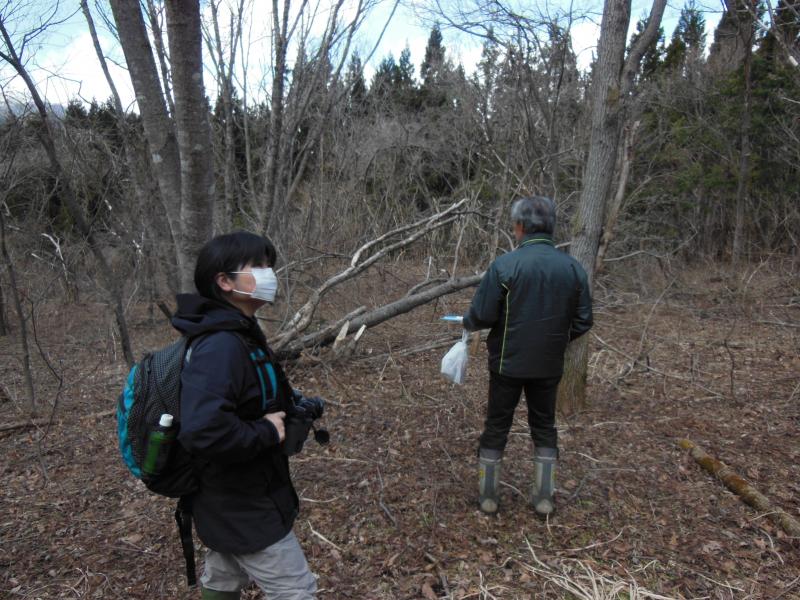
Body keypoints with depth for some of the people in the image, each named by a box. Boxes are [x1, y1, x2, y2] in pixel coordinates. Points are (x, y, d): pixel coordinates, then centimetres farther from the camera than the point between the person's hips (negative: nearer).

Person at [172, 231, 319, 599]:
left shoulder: (238, 334, 5)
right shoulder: (220, 345, -28)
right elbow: (203, 432, -39)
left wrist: (293, 403, 2)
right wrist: (266, 432, -25)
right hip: (243, 508, -10)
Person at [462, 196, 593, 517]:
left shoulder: (505, 265, -18)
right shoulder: (573, 268, -4)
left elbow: (481, 315, -16)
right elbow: (582, 322, 2)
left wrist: (467, 323, 7)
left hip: (508, 363, -3)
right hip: (549, 365, 3)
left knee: (496, 427, 12)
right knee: (544, 426, 18)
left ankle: (488, 496, 24)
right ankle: (543, 497, 25)